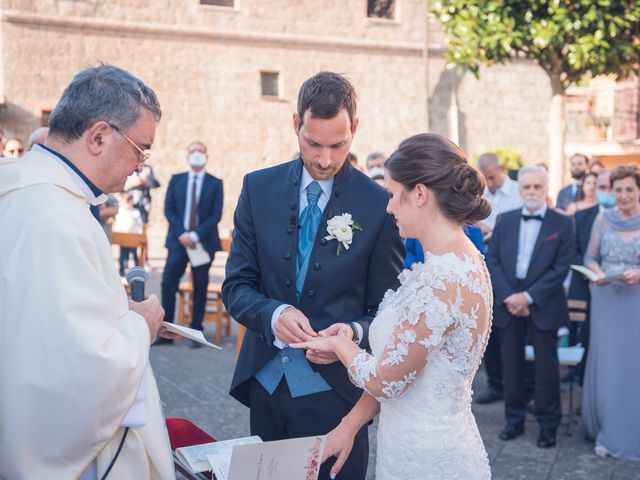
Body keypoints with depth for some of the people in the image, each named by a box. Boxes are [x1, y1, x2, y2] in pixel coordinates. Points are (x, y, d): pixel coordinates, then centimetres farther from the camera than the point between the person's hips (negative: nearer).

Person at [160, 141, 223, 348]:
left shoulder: (215, 183, 4)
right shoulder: (176, 180, 9)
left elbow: (216, 215, -3)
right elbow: (168, 209, 3)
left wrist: (196, 235, -14)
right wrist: (181, 234, -11)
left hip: (203, 242, -1)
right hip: (178, 240, 1)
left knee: (200, 288, 4)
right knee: (168, 284, -5)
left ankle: (196, 333, 12)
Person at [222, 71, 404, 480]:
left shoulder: (379, 205, -8)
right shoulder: (259, 188, 1)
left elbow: (386, 309, -3)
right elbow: (236, 285, 1)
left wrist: (355, 334, -24)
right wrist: (273, 313, -20)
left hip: (335, 389, -3)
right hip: (265, 381, 3)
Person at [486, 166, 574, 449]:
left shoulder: (562, 224, -2)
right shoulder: (505, 221, 7)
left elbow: (561, 268, -8)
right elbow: (492, 260, 2)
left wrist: (529, 296, -14)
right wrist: (508, 296, -11)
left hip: (542, 306, -3)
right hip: (508, 304, 3)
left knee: (545, 366, 4)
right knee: (511, 365, 9)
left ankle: (548, 425, 15)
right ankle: (514, 420, 20)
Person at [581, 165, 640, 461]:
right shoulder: (604, 219, 2)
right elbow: (590, 257, 9)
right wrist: (598, 273, -11)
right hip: (607, 300, 2)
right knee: (605, 365, 6)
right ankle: (608, 433, 20)